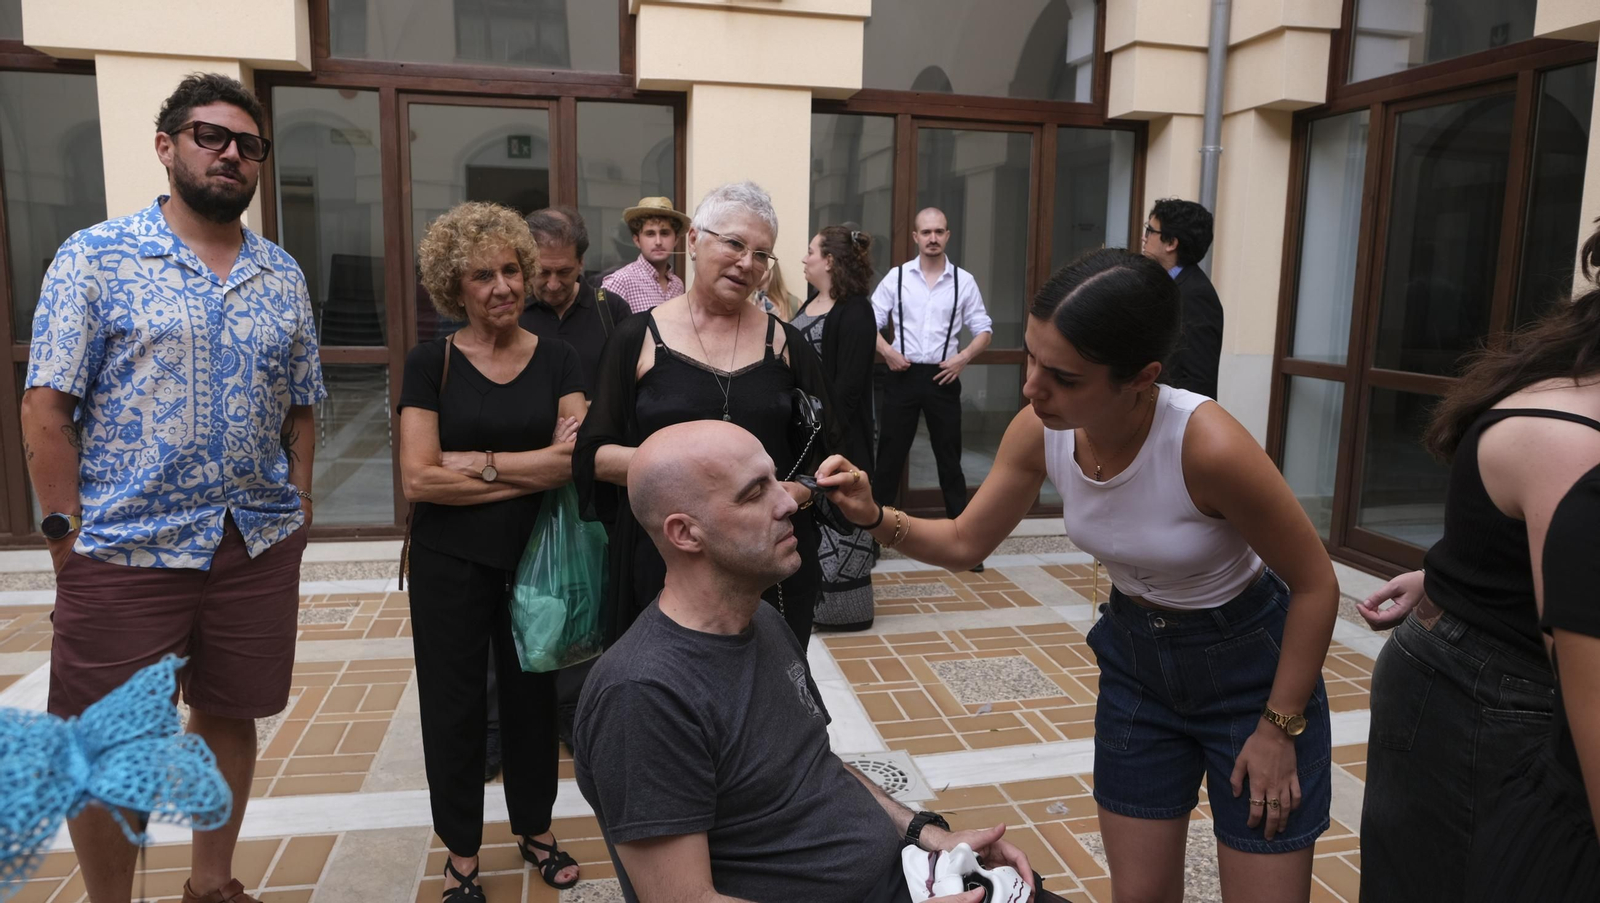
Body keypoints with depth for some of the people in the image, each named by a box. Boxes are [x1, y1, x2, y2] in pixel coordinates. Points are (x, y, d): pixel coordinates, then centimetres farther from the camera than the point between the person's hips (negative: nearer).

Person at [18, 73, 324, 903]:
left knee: (230, 717, 16)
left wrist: (297, 524, 6)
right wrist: (69, 538, -9)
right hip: (124, 552, -3)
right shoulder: (93, 258, -2)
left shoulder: (284, 277, 9)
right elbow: (47, 407, -5)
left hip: (259, 547, 4)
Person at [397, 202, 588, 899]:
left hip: (534, 559, 2)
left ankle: (535, 828, 37)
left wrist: (474, 461, -17)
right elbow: (418, 479, -15)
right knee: (454, 703, 10)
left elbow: (574, 461, -14)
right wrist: (531, 470, -14)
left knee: (532, 693, 15)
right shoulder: (431, 363, -5)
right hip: (449, 562, -1)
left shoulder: (557, 360, 0)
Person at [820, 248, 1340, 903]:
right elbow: (964, 543, -3)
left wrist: (1279, 727, -12)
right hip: (1134, 658, 4)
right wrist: (875, 518, -21)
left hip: (1250, 662, -4)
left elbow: (1315, 585, -18)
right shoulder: (1037, 432, -19)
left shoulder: (1207, 445, -34)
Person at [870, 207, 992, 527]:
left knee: (948, 453, 9)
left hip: (943, 376, 0)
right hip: (903, 374, 0)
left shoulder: (964, 281, 1)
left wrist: (963, 357, -11)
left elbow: (983, 329, 5)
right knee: (891, 451, 6)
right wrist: (887, 351, -13)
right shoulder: (897, 277, 1)